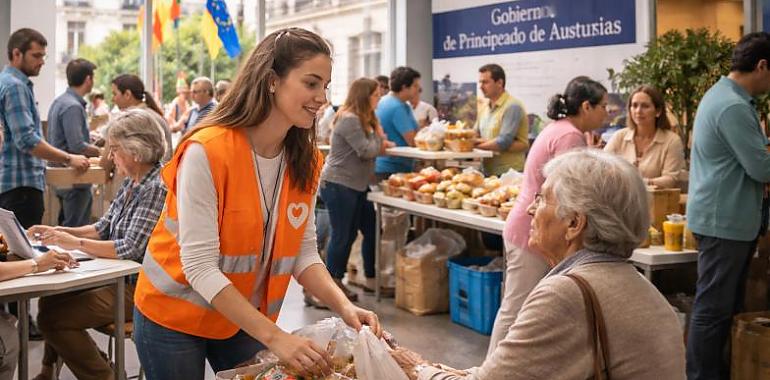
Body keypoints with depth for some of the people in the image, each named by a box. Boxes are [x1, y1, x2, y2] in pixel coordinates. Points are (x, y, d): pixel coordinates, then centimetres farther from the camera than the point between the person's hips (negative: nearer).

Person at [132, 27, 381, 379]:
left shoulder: (305, 161, -6)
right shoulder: (207, 151, -26)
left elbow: (303, 252, -3)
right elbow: (199, 265, -28)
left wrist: (343, 306, -21)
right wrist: (274, 337, -33)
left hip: (244, 318, 5)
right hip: (173, 315, -5)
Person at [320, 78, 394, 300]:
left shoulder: (362, 119, 15)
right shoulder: (349, 120, -18)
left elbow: (372, 148, 16)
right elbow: (366, 152, -20)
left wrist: (381, 144, -4)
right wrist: (379, 136, -3)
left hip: (358, 185, 10)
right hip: (338, 185, -10)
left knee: (371, 230, 11)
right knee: (342, 236, -2)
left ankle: (371, 278, 21)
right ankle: (333, 284, 10)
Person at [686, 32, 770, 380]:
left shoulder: (725, 95, 13)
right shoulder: (733, 106, -21)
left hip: (724, 216, 11)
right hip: (725, 219, -11)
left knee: (727, 304, 16)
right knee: (713, 307, -3)